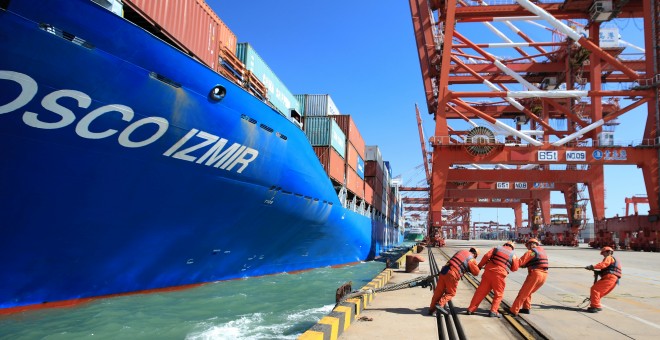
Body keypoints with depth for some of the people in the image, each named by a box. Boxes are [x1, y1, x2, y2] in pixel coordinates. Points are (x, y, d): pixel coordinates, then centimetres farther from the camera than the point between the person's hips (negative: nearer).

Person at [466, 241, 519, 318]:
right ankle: (493, 311, 5)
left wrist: (480, 266, 8)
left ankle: (471, 309, 12)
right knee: (498, 294, 15)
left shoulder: (497, 248, 14)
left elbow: (487, 256, 1)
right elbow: (515, 268, 14)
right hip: (499, 274, -2)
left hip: (488, 271, 3)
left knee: (481, 291, 8)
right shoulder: (513, 255, 11)